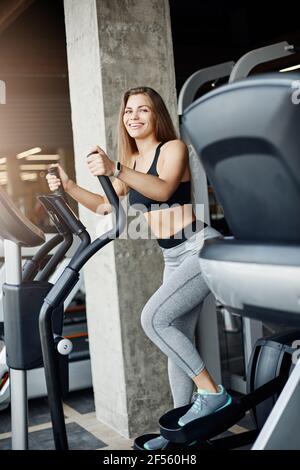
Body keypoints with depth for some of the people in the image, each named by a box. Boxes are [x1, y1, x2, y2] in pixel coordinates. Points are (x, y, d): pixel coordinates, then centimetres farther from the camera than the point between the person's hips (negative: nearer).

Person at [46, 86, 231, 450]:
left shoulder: (173, 148, -9)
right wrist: (68, 186, 2)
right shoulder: (131, 162, 12)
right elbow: (104, 206, 16)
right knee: (177, 340, 9)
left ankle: (211, 391, -9)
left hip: (203, 248, -8)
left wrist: (114, 170, -43)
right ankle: (183, 423, 20)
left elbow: (163, 190, -30)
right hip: (174, 259, 8)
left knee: (153, 318, -20)